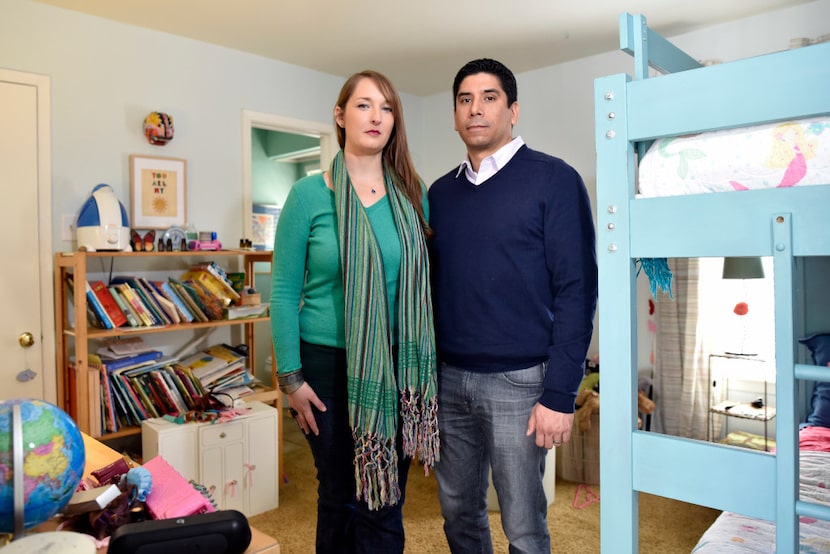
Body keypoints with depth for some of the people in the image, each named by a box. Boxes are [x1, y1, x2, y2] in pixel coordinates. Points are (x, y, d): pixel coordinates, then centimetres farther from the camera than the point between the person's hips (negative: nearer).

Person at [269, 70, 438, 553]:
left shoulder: (412, 194, 3)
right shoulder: (310, 195, -5)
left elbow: (424, 279, 7)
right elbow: (284, 291, -3)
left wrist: (426, 364, 4)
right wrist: (291, 377, -5)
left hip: (397, 366, 2)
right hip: (330, 364, -2)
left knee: (385, 502, 10)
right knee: (340, 495, 15)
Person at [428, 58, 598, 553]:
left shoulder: (553, 180, -6)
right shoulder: (441, 192, 10)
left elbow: (576, 290, -10)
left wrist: (560, 395, -14)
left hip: (517, 381, -5)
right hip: (447, 378, 5)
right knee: (459, 512, 18)